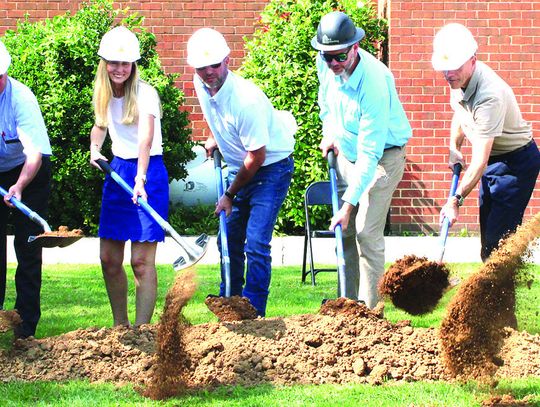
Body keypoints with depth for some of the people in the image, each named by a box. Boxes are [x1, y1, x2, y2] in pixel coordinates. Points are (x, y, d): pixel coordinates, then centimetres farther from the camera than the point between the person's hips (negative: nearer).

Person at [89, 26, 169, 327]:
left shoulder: (145, 94, -16)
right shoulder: (103, 94, 5)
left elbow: (146, 139, -30)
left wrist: (141, 179, -43)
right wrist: (95, 149, 3)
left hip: (148, 171, -7)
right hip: (117, 169, 7)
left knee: (142, 260, -10)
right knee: (109, 258, 6)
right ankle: (120, 325, 20)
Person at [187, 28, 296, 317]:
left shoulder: (246, 99, -31)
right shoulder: (202, 85, -8)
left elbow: (256, 156, -24)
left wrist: (230, 195, -14)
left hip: (271, 167, -8)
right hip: (239, 168, 8)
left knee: (256, 244, -16)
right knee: (229, 241, 13)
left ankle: (253, 315, -11)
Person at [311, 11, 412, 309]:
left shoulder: (373, 83, -35)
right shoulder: (325, 65, -14)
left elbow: (370, 153, -35)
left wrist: (349, 203, -36)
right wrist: (328, 131, 10)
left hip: (382, 156, -7)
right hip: (347, 153, 7)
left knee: (367, 232, -15)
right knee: (345, 231, 8)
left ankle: (369, 308, -11)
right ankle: (349, 300, 18)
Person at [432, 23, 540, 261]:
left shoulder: (489, 95, -34)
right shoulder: (460, 80, -7)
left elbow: (480, 161, -33)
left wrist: (456, 200, -31)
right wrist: (454, 149, 9)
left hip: (516, 162, -9)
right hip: (494, 159, 9)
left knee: (499, 235, -15)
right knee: (487, 230, 13)